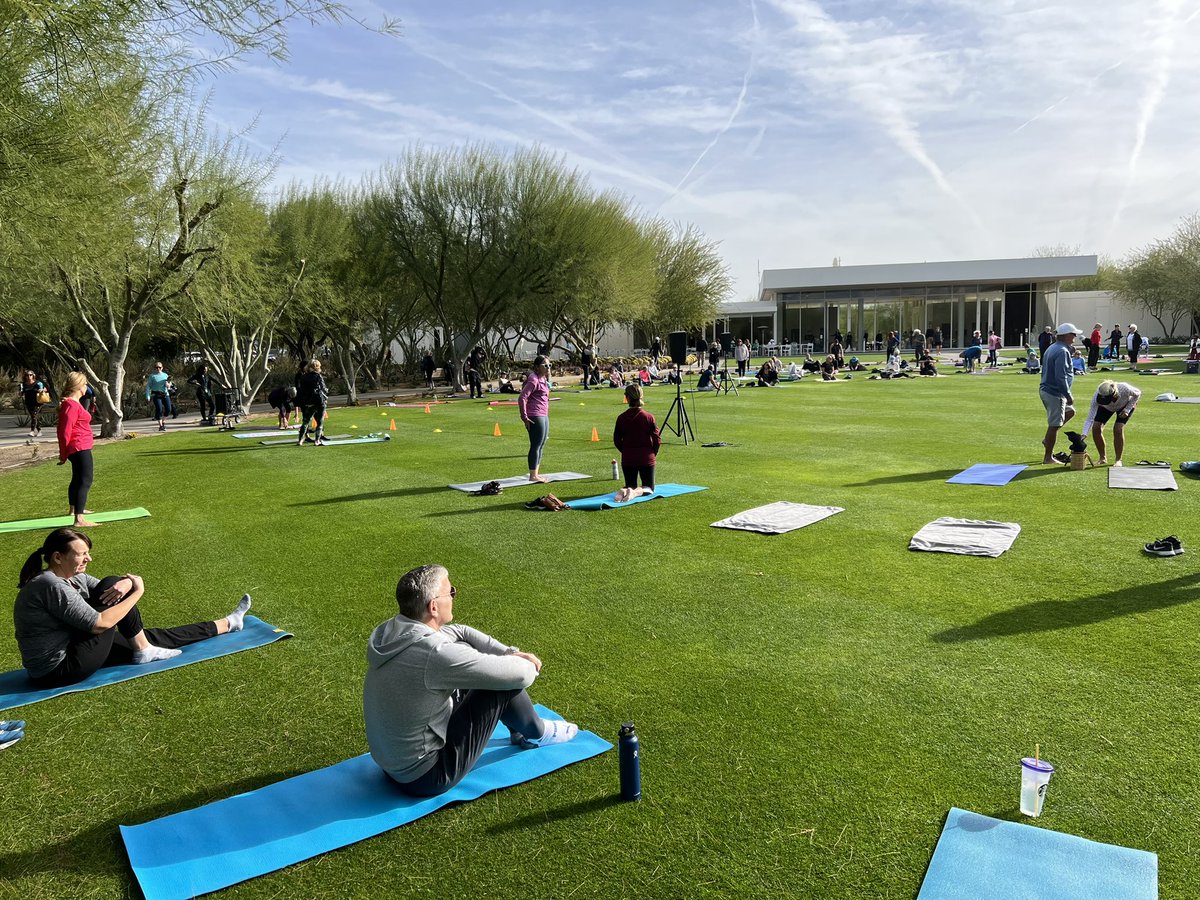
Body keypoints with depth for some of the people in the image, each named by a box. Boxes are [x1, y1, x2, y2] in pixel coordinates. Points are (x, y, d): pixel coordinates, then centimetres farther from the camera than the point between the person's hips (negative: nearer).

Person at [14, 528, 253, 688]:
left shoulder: (71, 576, 6)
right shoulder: (51, 586, -24)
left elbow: (105, 591, 9)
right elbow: (99, 624, -27)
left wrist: (127, 584, -17)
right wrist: (138, 591, -16)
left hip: (71, 648, 9)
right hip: (58, 671, -9)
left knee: (148, 636, 11)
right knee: (110, 586, -14)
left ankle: (227, 624, 22)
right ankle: (145, 652, 1)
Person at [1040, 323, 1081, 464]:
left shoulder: (1052, 348, 13)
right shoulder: (1062, 351, -18)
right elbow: (1061, 377, -24)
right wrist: (1068, 396, -19)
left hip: (1045, 389, 10)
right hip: (1055, 393, -10)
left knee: (1070, 411, 24)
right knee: (1054, 425, -2)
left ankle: (1047, 440, 20)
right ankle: (1048, 457, 6)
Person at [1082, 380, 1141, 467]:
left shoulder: (1124, 388, -42)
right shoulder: (1097, 396, -39)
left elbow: (1137, 394, -17)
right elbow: (1090, 418, -38)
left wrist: (1127, 410, -26)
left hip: (1126, 405, -2)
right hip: (1106, 408, 2)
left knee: (1118, 429, -21)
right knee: (1096, 427, -14)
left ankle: (1118, 460, -6)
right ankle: (1103, 459, 3)